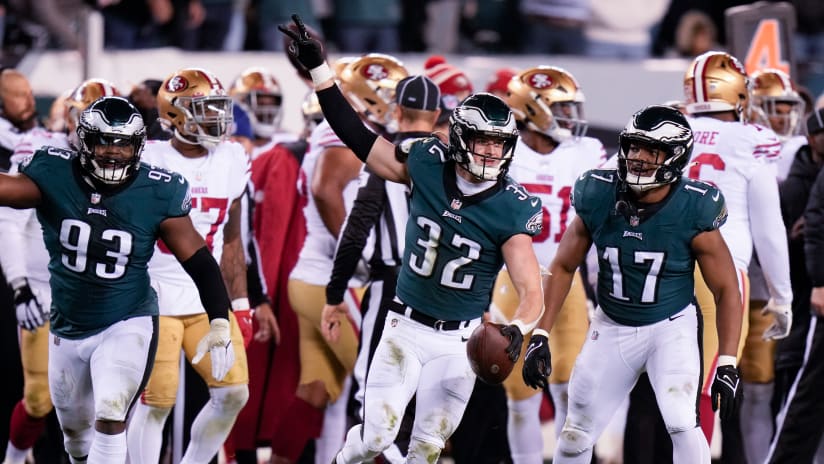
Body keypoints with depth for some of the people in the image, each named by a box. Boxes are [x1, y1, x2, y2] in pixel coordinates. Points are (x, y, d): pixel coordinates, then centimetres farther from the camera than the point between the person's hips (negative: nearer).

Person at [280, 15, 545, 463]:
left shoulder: (511, 208, -14)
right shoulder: (427, 164, -8)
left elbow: (531, 292, -19)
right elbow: (359, 138, 0)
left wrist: (518, 329, -41)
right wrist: (317, 67, -2)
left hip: (459, 341, -1)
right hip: (405, 326, 1)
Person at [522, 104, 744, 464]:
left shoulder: (692, 212, -20)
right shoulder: (599, 198, -14)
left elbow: (726, 289, -11)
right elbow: (563, 267, 0)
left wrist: (727, 364, -17)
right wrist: (540, 336, -5)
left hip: (672, 327, -3)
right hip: (611, 327, 3)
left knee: (682, 425, -23)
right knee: (576, 435, 11)